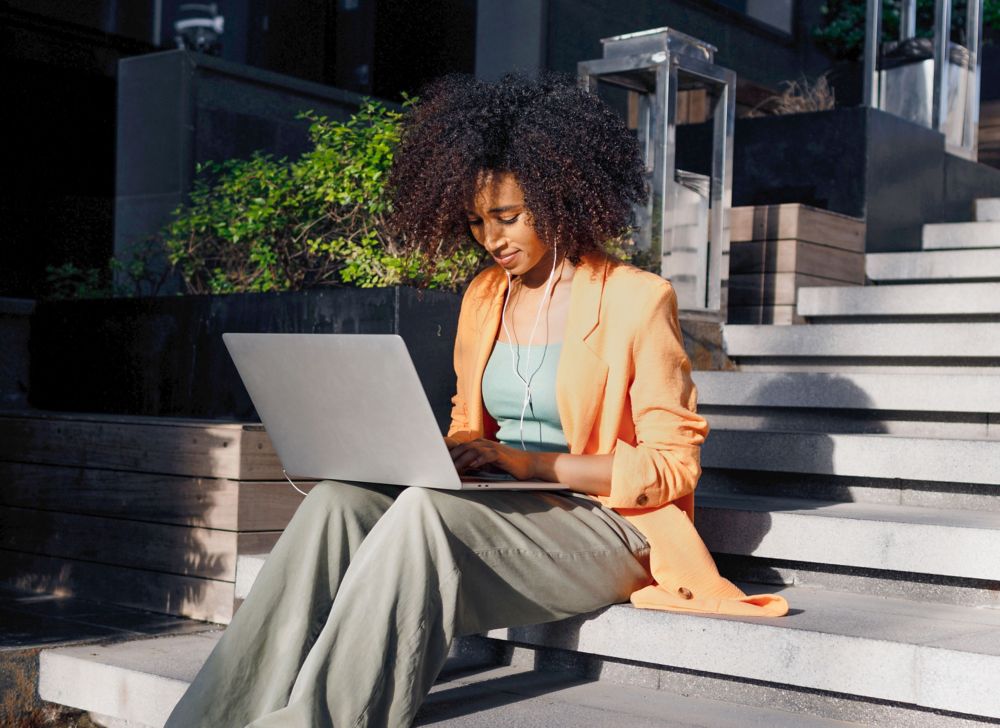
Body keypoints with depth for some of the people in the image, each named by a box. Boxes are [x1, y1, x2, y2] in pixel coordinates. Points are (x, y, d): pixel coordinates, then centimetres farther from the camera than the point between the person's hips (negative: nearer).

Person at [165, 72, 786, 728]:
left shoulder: (637, 299, -5)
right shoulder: (484, 297, 15)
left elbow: (673, 465, -8)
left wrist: (531, 462, -18)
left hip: (604, 523, -6)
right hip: (497, 509, 6)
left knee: (427, 509, -34)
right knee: (337, 501, -22)